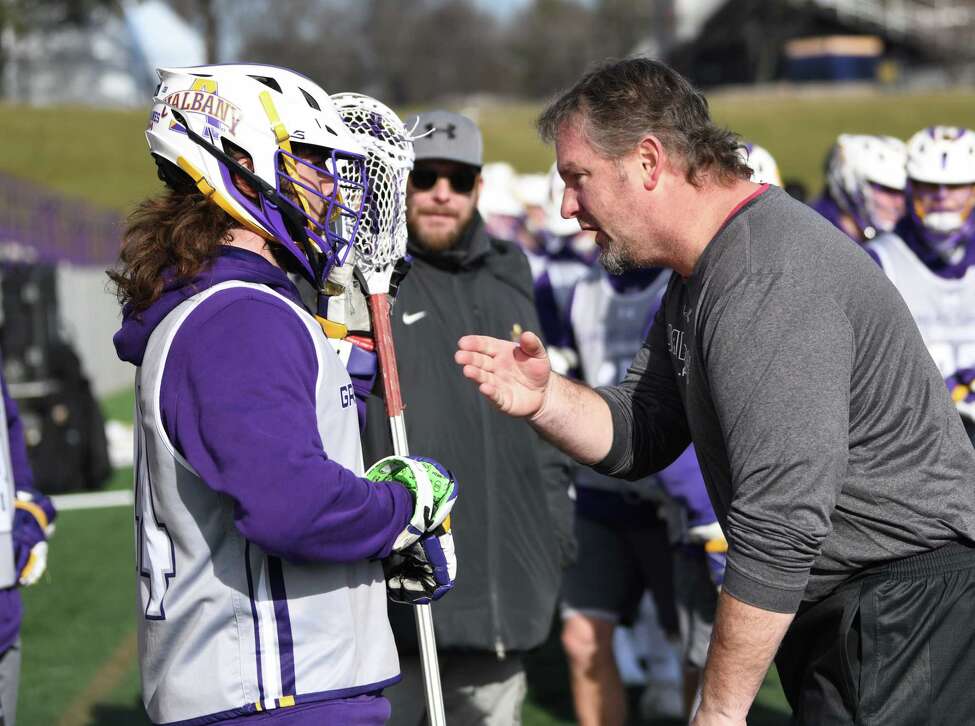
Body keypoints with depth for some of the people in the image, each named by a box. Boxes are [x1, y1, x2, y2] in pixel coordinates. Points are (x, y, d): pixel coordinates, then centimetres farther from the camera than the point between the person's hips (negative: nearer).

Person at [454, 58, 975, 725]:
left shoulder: (768, 288, -25)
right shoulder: (700, 275, 11)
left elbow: (780, 527, -28)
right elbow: (642, 437, 12)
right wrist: (544, 399, -9)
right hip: (830, 607, 10)